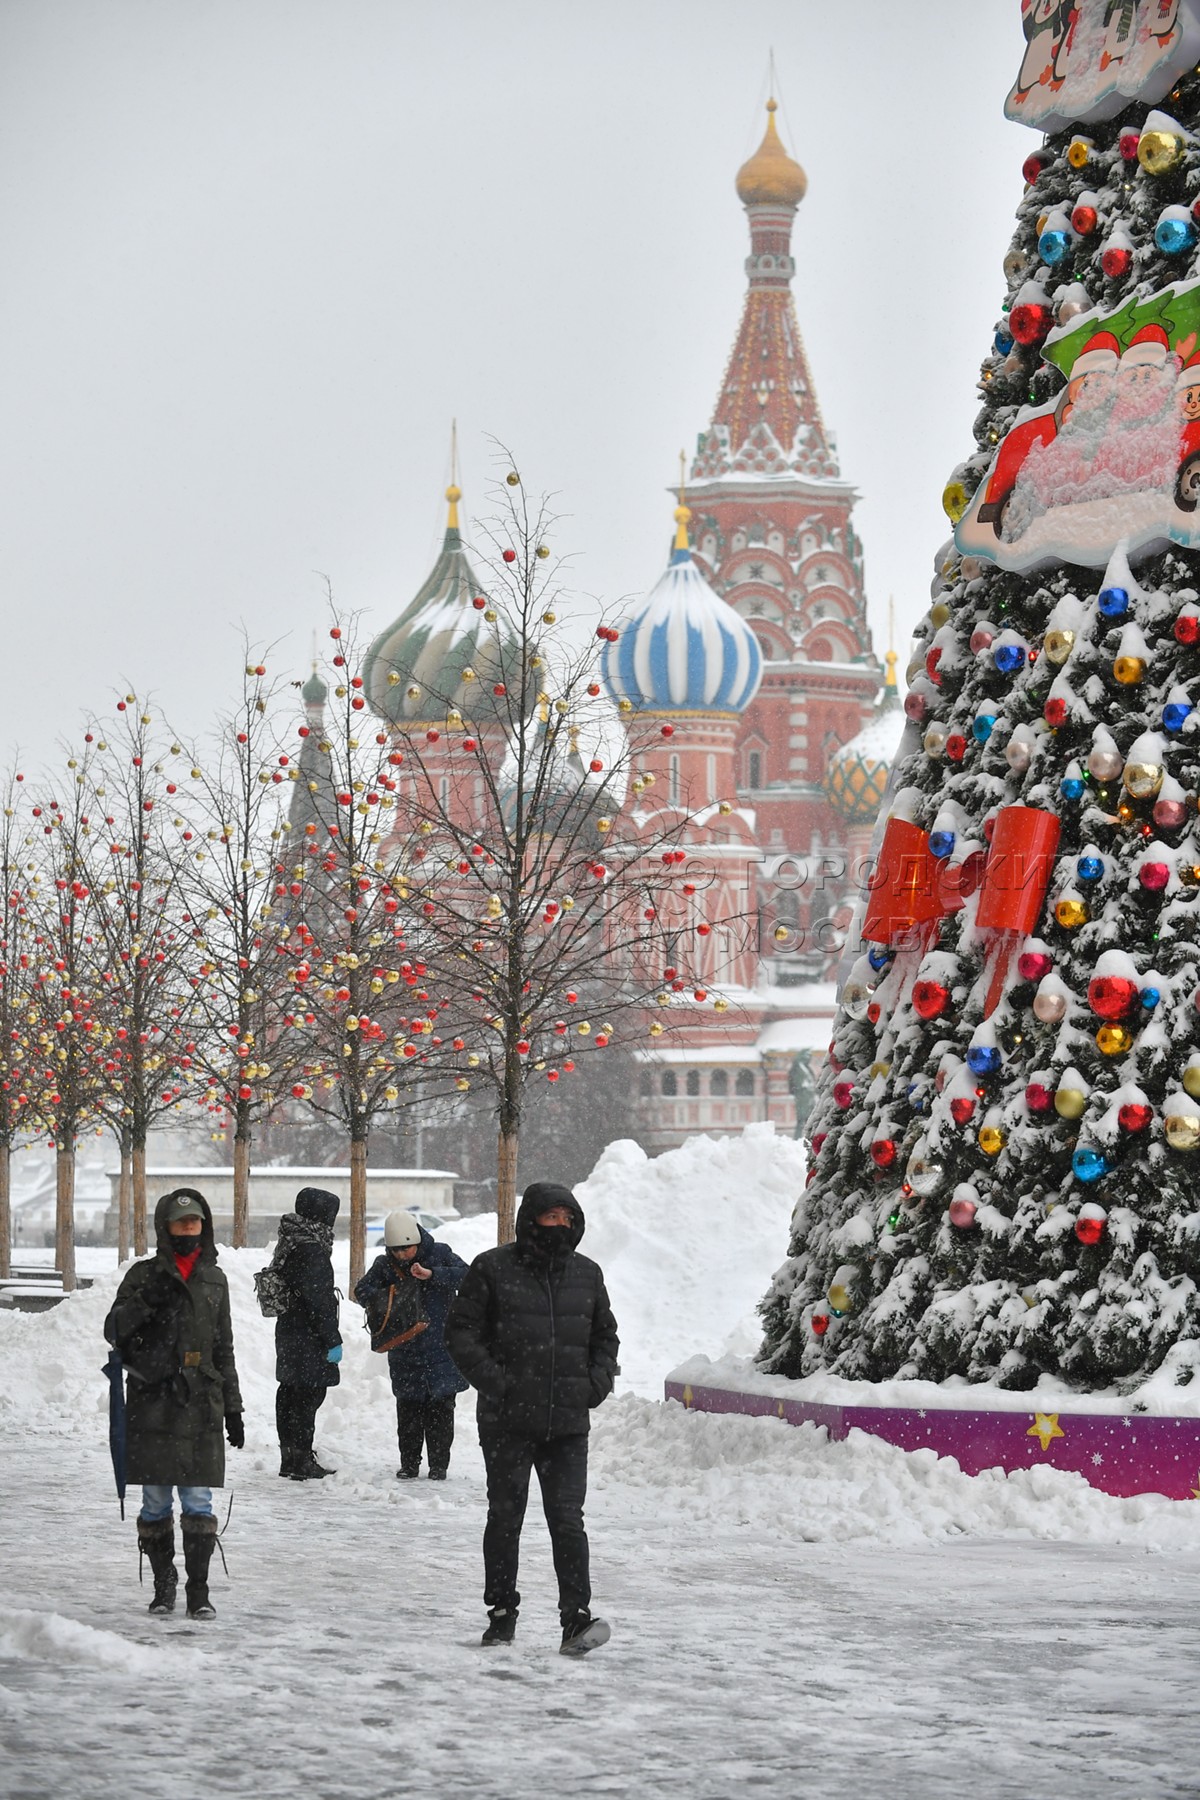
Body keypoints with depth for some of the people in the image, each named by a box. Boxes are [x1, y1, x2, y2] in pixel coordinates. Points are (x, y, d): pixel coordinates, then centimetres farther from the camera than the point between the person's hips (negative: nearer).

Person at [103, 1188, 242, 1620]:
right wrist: (145, 1301, -19)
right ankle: (163, 1585, 13)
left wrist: (233, 1407, 16)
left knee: (199, 1502, -4)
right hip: (153, 1404, -1)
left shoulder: (214, 1280, 13)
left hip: (201, 1406, 1)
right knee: (155, 1502, 3)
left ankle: (198, 1590, -2)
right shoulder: (145, 1275, 5)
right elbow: (114, 1330, -2)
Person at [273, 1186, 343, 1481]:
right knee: (309, 1395, -6)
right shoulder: (311, 1249, -18)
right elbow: (318, 1299, -20)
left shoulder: (291, 1243, 13)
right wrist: (332, 1340, -16)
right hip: (308, 1338, -10)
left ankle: (291, 1459, 22)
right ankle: (301, 1461, -4)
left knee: (290, 1394, 14)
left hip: (289, 1331, 10)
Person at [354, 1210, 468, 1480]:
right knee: (408, 1410, 4)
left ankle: (438, 1465, 11)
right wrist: (382, 1298, -22)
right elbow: (362, 1291, -1)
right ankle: (409, 1464, 14)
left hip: (441, 1346, -1)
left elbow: (466, 1275, -12)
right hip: (405, 1353, 1)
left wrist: (432, 1274, -24)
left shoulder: (439, 1254, -2)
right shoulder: (385, 1265, 2)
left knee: (440, 1408, 2)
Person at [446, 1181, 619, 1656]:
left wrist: (597, 1383, 7)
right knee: (506, 1517, 6)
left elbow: (605, 1336, 24)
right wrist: (494, 1381, -12)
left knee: (567, 1519, -6)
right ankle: (502, 1613, 17)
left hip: (568, 1422, 2)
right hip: (508, 1421, -2)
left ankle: (576, 1617, -9)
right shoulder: (493, 1269, -1)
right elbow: (461, 1331, -1)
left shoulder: (586, 1274, 12)